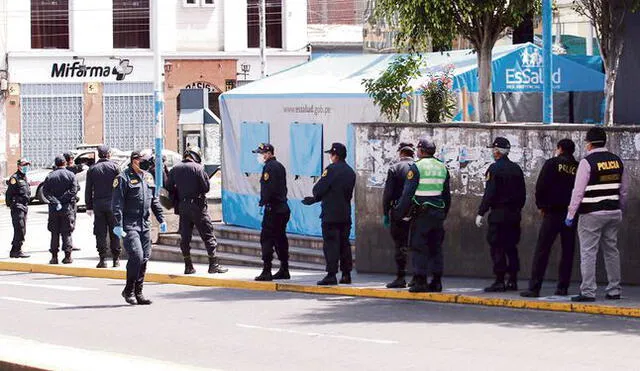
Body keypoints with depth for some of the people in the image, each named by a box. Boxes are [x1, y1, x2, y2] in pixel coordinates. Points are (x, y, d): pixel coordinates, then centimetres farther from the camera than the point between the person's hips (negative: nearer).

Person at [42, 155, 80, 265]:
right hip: (68, 207, -1)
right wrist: (63, 200, -10)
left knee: (54, 233, 7)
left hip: (54, 208, 1)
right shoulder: (70, 175, -1)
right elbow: (74, 190, -11)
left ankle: (54, 256, 5)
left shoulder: (50, 176, 4)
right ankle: (67, 256, 0)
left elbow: (45, 191, -5)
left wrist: (55, 202, -11)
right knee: (67, 233, 3)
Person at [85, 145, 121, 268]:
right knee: (114, 233, 5)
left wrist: (89, 207, 9)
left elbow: (88, 190, 5)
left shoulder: (92, 169, 5)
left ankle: (102, 259, -2)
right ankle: (116, 259, 6)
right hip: (112, 204, -1)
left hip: (98, 204, 1)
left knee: (100, 233, 3)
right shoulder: (114, 167, -1)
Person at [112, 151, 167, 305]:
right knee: (136, 256, -16)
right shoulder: (124, 178, -7)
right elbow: (117, 203, -11)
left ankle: (138, 292, 13)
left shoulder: (148, 177, 15)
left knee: (144, 259, 5)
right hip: (130, 225, -7)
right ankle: (129, 291, -3)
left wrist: (161, 219, 17)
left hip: (144, 225, 7)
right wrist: (118, 224, -18)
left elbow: (154, 201, 23)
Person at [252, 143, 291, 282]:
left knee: (266, 239, -7)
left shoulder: (269, 167, -13)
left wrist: (262, 202, -11)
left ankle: (266, 271, -11)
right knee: (280, 239, 14)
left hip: (273, 208, -10)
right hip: (283, 208, 10)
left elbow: (269, 188, -21)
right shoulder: (280, 166, 16)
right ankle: (284, 270, 17)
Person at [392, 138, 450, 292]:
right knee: (436, 248, 10)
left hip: (421, 214, -6)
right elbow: (447, 195, 17)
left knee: (419, 248, -3)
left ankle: (420, 281, -8)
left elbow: (407, 194, -11)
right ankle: (436, 282, 9)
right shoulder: (442, 168, 12)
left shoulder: (416, 167, -8)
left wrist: (399, 212, -4)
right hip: (438, 213, 6)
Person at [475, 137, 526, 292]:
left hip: (499, 213, -7)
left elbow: (489, 194, -15)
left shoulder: (495, 169, -10)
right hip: (514, 213, 7)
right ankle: (513, 281, 11)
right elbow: (522, 193, 15)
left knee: (497, 247, -4)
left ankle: (499, 281, -7)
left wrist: (481, 213, -11)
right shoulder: (516, 169, 11)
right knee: (511, 246, 12)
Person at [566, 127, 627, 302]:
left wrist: (570, 214, -7)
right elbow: (624, 188, 14)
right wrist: (619, 209, 25)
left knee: (588, 252, -4)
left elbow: (578, 191, -12)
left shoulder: (587, 162, -11)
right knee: (611, 250, 13)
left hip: (591, 214, -6)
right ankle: (614, 290, 16)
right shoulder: (617, 161, 7)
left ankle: (588, 292, -8)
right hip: (613, 213, 6)